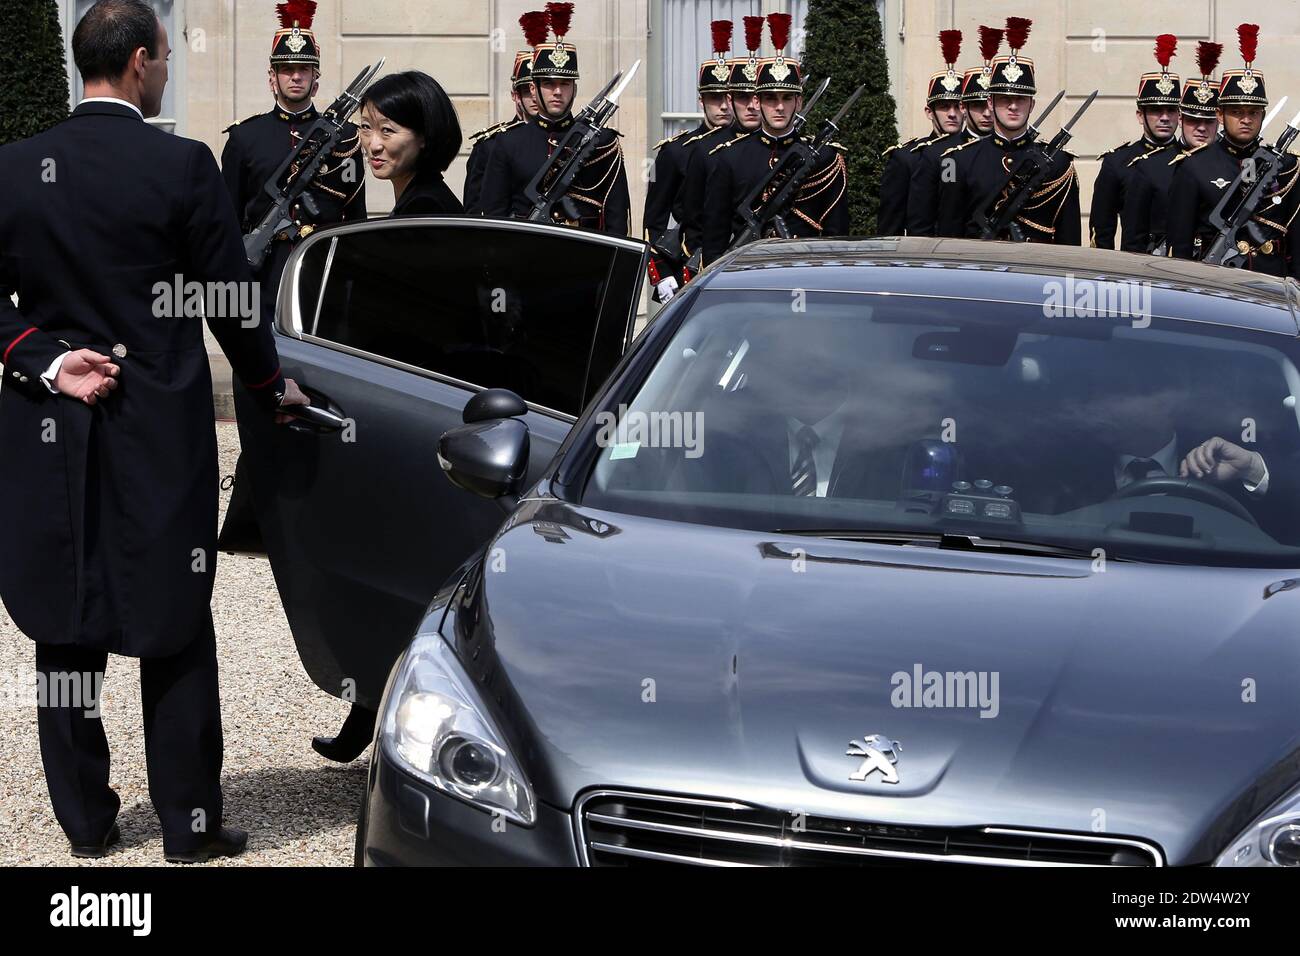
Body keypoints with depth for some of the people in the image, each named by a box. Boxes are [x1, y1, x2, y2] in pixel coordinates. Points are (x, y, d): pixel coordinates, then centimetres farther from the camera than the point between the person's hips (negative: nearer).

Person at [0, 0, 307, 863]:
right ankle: (190, 823, 10)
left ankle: (86, 819, 18)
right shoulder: (183, 166, -10)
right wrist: (272, 387, 10)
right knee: (177, 634, 6)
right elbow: (231, 301, -4)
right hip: (161, 434, -3)